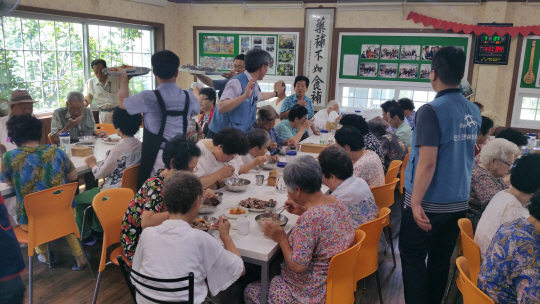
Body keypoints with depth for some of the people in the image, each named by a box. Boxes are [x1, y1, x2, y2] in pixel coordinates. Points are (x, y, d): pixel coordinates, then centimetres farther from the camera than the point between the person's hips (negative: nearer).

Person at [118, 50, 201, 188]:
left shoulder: (149, 97, -12)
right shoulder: (189, 96, 0)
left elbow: (122, 103, 8)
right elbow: (197, 109, 25)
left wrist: (124, 81, 27)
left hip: (156, 156, -4)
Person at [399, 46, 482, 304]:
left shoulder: (431, 111, -18)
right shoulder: (474, 113, 3)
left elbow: (427, 163, -22)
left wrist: (416, 202, -18)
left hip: (429, 202, -6)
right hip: (458, 201, 7)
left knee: (413, 260, 8)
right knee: (441, 259, 18)